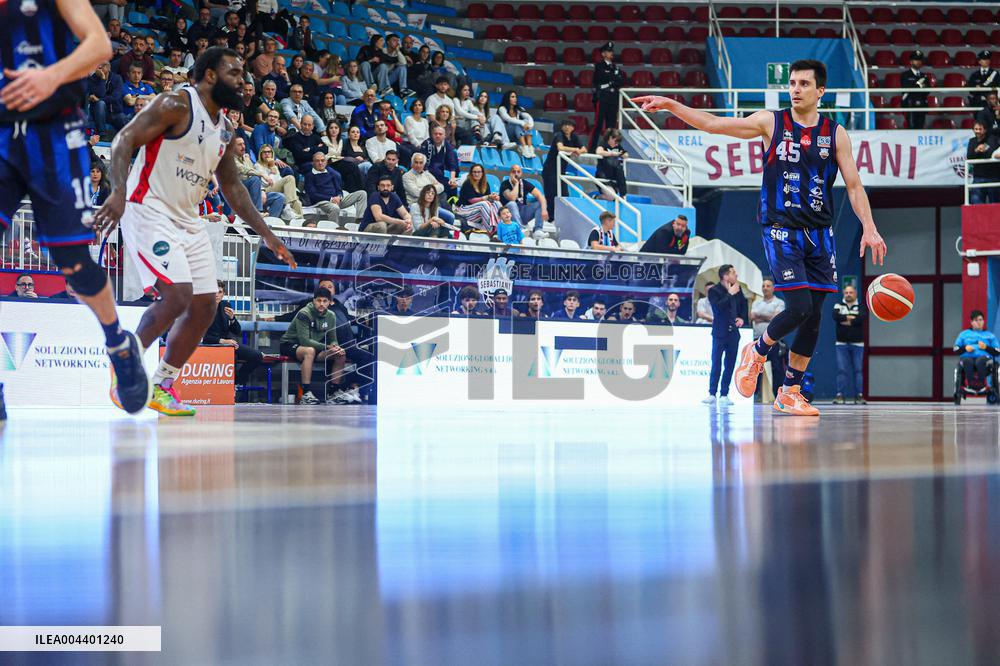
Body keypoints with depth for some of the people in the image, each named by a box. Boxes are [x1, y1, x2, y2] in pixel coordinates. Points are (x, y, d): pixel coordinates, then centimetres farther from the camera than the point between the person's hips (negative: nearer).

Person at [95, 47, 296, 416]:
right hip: (149, 210, -9)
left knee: (204, 307, 5)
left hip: (188, 220, 9)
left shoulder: (225, 128, 13)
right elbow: (124, 140, -19)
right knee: (177, 295, -22)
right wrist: (118, 192, -35)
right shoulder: (176, 105, -12)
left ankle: (162, 386, 17)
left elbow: (231, 185, 23)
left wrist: (266, 235, 19)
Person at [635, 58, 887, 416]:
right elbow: (712, 124, 0)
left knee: (814, 316, 2)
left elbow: (854, 185, 6)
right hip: (780, 230, -3)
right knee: (799, 307, -17)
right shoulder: (771, 122, 0)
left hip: (819, 233, 3)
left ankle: (790, 392, 14)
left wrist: (869, 229, -6)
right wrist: (669, 104, -9)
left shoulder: (836, 134, 5)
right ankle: (757, 352, 12)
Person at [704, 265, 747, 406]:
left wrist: (742, 318, 4)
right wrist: (730, 294, -22)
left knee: (730, 365, 4)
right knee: (716, 364, -5)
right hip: (720, 332, -5)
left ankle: (724, 395, 8)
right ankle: (712, 393, 2)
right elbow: (717, 307, -26)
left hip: (733, 332, 5)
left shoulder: (738, 289, 6)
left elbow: (743, 305, 21)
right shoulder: (714, 291, -10)